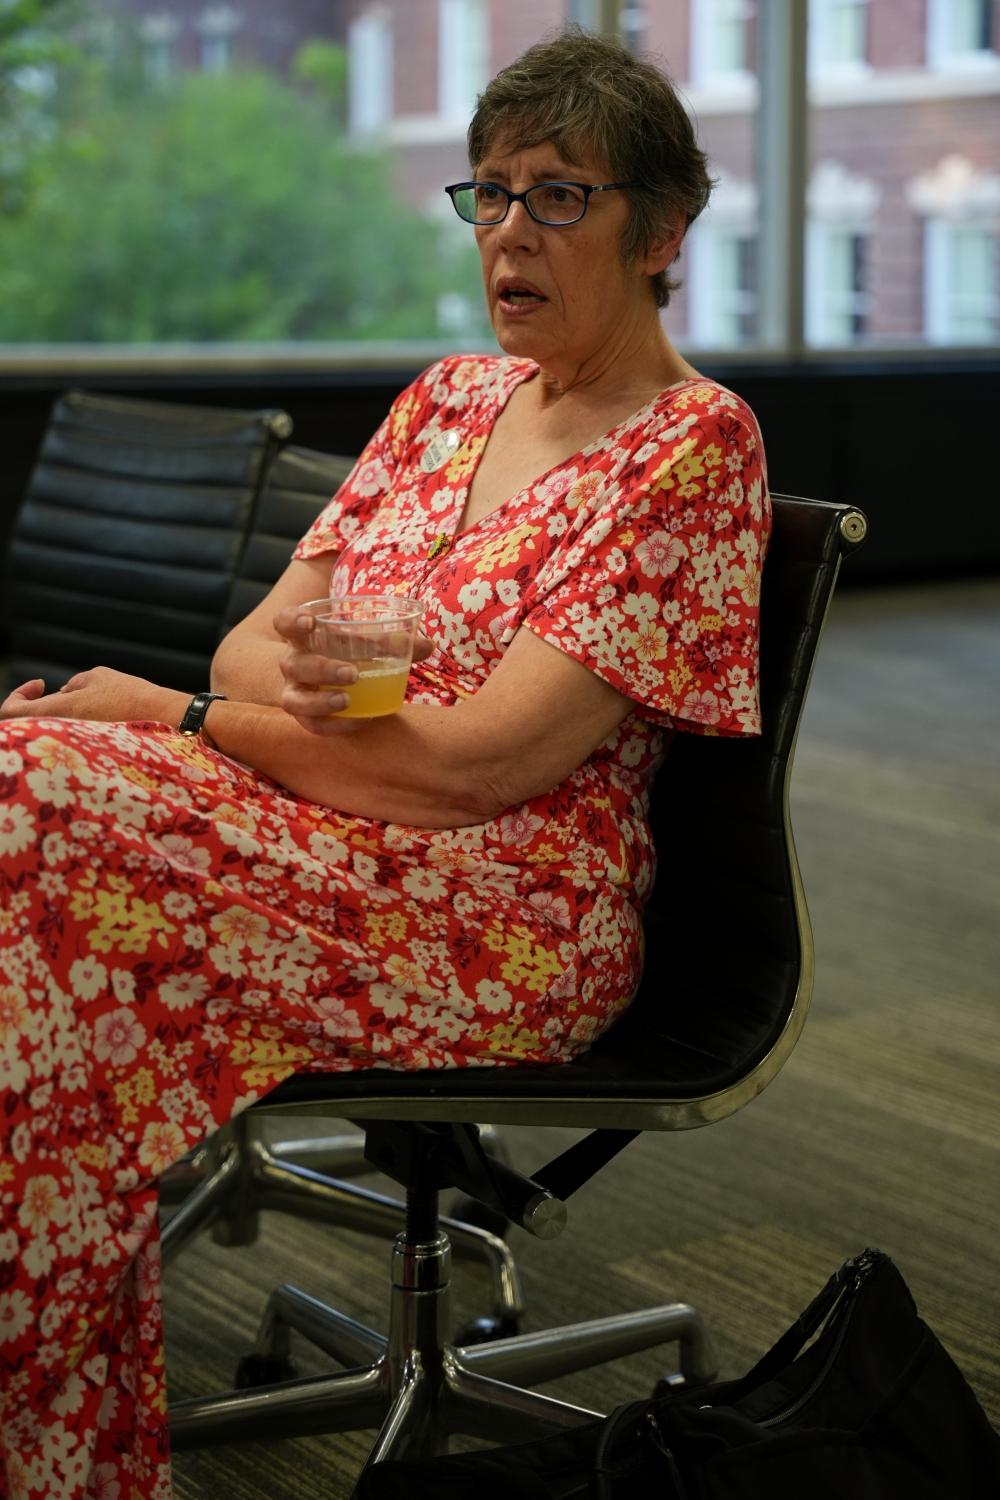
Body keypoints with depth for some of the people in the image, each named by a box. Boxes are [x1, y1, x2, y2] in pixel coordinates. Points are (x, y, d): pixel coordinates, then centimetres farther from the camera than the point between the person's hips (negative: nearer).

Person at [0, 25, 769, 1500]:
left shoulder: (695, 446, -7)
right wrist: (292, 669, -14)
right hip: (330, 841, 7)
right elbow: (253, 639, 11)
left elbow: (475, 763, -15)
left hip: (512, 924, -7)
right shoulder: (450, 396, 16)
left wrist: (176, 715, -10)